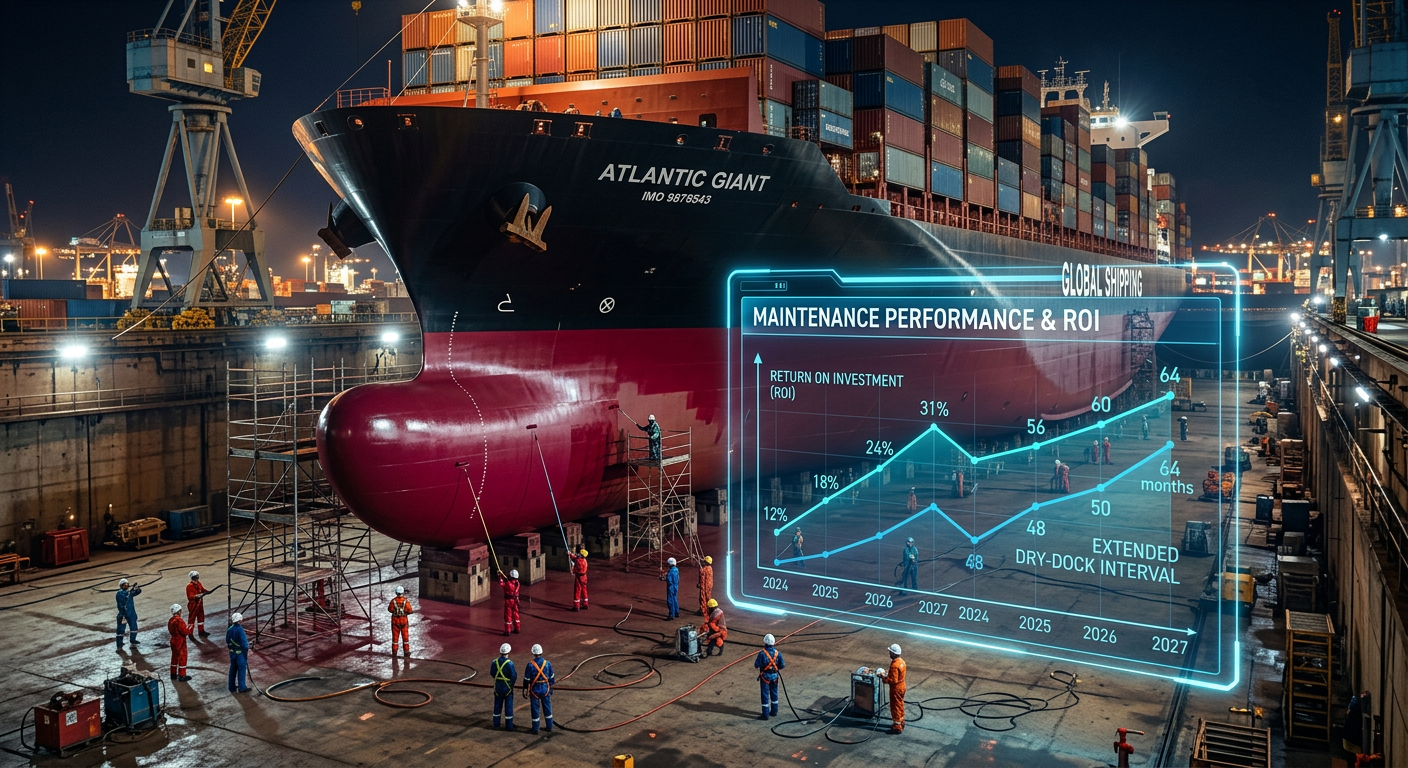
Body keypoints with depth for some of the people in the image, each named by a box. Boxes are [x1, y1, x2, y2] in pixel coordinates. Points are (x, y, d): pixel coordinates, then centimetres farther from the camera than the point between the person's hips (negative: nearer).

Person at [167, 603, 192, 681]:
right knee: (182, 658, 1)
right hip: (180, 643, -9)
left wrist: (185, 627, 11)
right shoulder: (179, 621, -24)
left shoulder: (170, 621, 4)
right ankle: (182, 676, 5)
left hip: (173, 641, 9)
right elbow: (185, 632, -24)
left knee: (174, 657, 19)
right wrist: (189, 628, -3)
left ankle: (173, 674, 28)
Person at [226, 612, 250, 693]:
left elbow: (227, 641, 9)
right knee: (242, 669, 3)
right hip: (240, 653, -7)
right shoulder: (240, 630, -21)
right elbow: (244, 642, -20)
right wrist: (246, 650, -7)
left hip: (232, 652, 7)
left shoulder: (229, 629, 0)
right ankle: (242, 687, 8)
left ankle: (232, 687, 26)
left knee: (233, 669, 17)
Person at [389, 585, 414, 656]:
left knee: (395, 636, 10)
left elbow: (390, 609, -2)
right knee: (405, 636, 10)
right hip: (404, 620, -1)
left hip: (395, 620, 1)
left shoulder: (393, 601, -12)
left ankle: (394, 651, 13)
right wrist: (413, 611, 6)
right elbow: (409, 610, -16)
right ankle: (406, 651, 13)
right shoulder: (406, 601, -16)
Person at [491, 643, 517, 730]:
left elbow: (492, 673, 6)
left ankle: (496, 725, 21)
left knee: (497, 706, 15)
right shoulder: (509, 663, -21)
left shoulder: (495, 662, -6)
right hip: (508, 687, -4)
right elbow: (514, 675, -19)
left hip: (498, 687, 4)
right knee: (508, 706, 7)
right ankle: (509, 725, 14)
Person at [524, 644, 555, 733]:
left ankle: (535, 728, 16)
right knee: (547, 707, 17)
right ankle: (549, 726, 27)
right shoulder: (547, 663, -8)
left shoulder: (530, 665, -15)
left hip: (534, 690, -2)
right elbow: (551, 678, 1)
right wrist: (551, 688, 14)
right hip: (545, 689, 2)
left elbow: (526, 679, -9)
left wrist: (525, 689, 5)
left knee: (535, 708, 9)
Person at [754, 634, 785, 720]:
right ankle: (774, 711, 31)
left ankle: (765, 715, 7)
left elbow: (756, 665, -15)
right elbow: (782, 665, -3)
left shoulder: (762, 653, -19)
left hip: (765, 676, -4)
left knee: (765, 695, 4)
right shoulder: (777, 653, -7)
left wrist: (755, 662, 8)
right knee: (774, 693, 20)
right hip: (774, 676, 4)